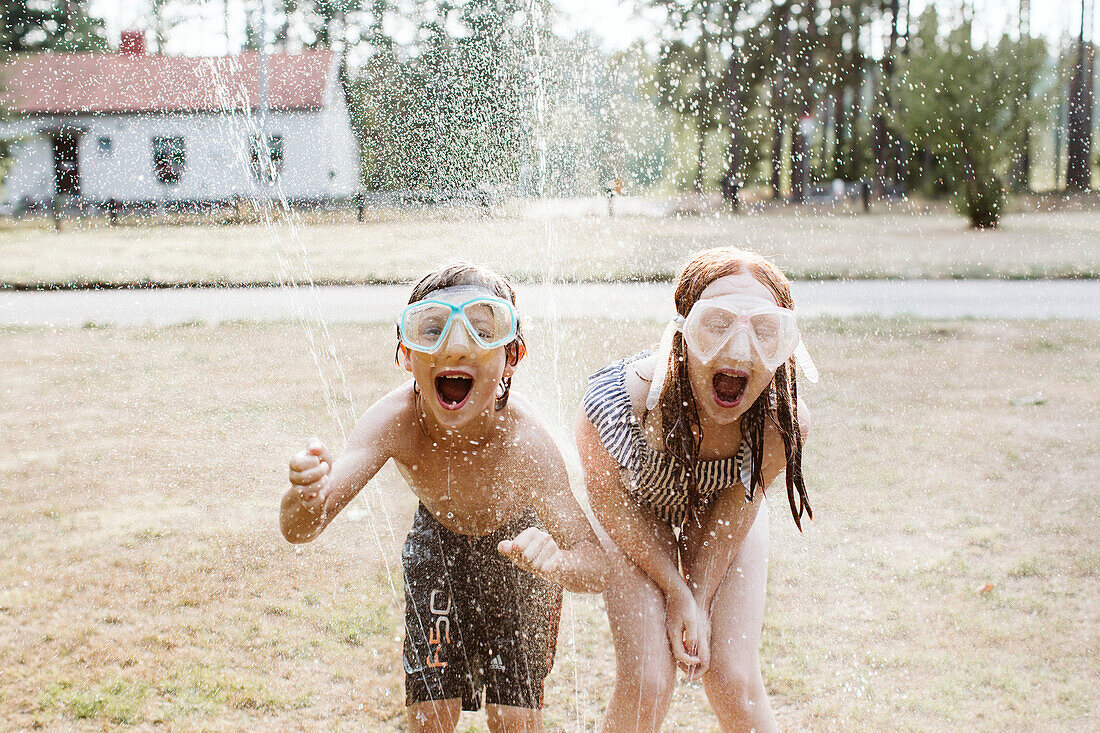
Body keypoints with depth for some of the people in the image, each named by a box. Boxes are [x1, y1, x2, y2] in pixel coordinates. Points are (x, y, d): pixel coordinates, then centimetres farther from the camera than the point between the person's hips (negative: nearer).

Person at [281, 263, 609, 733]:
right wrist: (306, 499, -62)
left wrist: (558, 564, -59)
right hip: (439, 541, 1)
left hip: (517, 541, -1)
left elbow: (600, 566, -35)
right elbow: (298, 531, -37)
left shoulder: (524, 442, -38)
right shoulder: (396, 420, -34)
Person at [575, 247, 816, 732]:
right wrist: (677, 593, -15)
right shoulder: (612, 405, -40)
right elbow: (611, 504, -20)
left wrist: (699, 599, -13)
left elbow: (739, 500, -13)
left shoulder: (784, 422, -34)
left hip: (722, 521, 2)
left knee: (734, 682, -6)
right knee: (645, 683, -12)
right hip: (639, 520, -1)